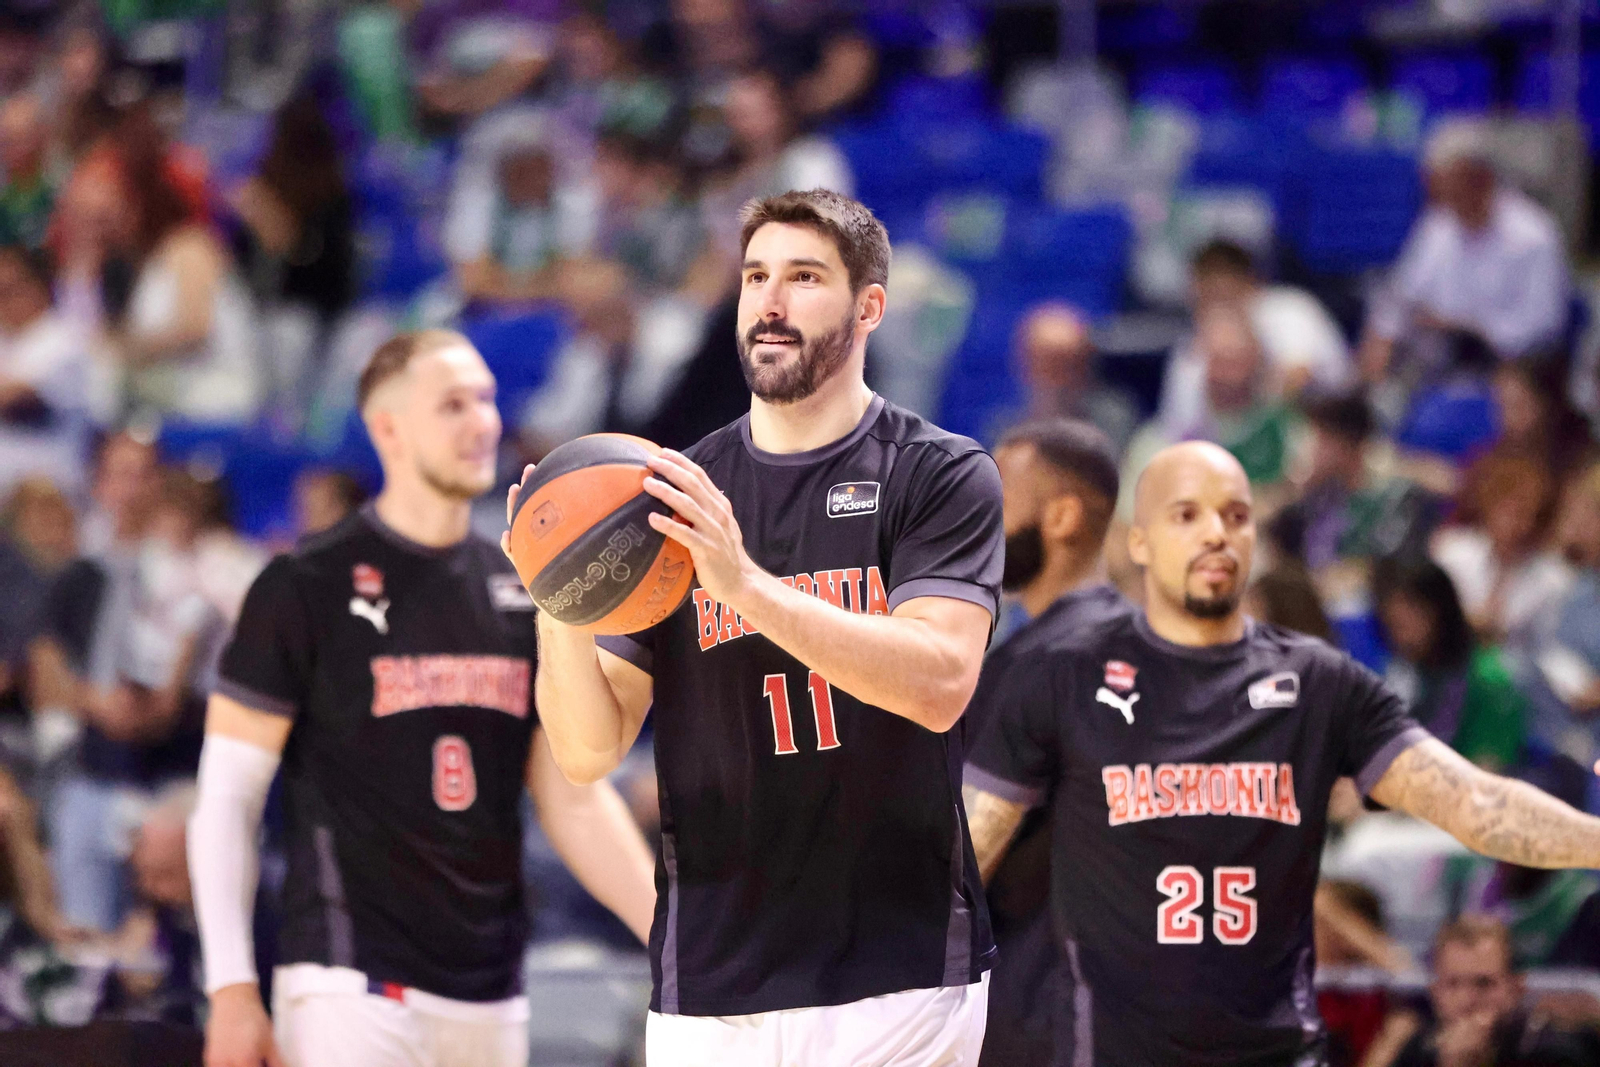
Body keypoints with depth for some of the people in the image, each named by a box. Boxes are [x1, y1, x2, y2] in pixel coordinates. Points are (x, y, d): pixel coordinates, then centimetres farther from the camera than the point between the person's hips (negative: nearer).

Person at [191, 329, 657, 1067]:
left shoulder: (523, 596, 13)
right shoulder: (309, 586, -4)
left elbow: (573, 801, 15)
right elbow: (226, 799, -4)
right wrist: (232, 989, -12)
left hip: (489, 998, 6)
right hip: (351, 984, -6)